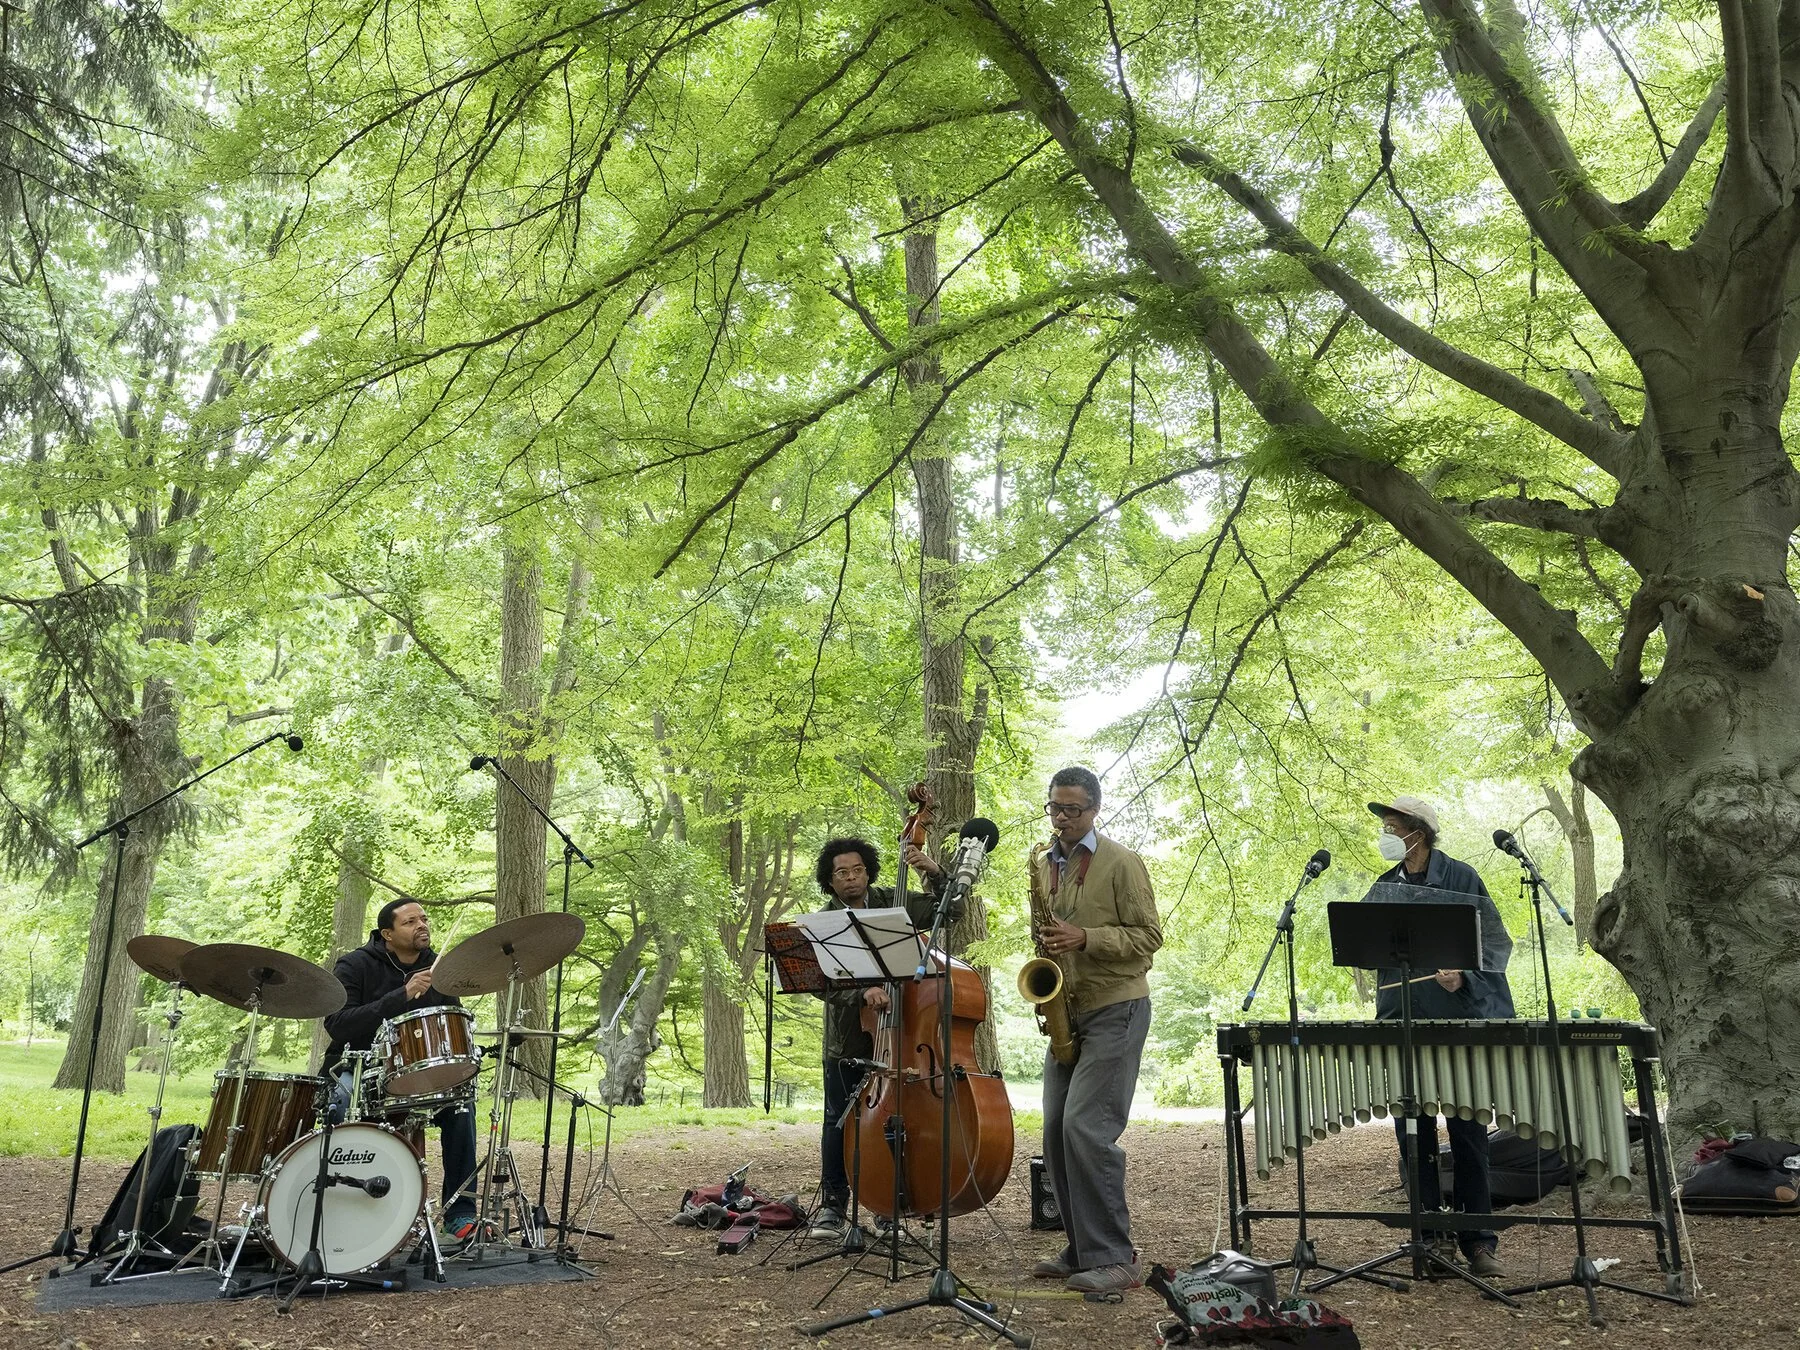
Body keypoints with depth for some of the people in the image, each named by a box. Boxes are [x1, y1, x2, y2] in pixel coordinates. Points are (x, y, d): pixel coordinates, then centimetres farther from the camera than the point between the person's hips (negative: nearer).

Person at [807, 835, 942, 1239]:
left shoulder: (892, 902, 2)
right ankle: (833, 1206, 18)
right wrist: (862, 992, -31)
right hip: (847, 1038, -1)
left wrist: (935, 874, -19)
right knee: (839, 1121, 6)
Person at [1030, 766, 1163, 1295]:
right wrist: (1047, 951, 2)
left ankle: (1114, 1260, -8)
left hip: (1115, 1009, -7)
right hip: (1065, 1012, 7)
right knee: (1057, 1132, 6)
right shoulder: (1043, 866, 13)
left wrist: (1085, 938, -21)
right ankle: (1083, 1250, 19)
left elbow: (1148, 935, -9)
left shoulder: (1121, 863, -6)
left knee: (1086, 1126, -16)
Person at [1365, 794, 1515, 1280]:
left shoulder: (1460, 878, -2)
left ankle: (1479, 1241, 8)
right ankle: (1430, 1233, 17)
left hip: (1460, 1019, -4)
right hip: (1403, 1021, 5)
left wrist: (1461, 972, -19)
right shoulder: (1386, 885, 12)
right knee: (1412, 1131, 7)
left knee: (1467, 1132, 0)